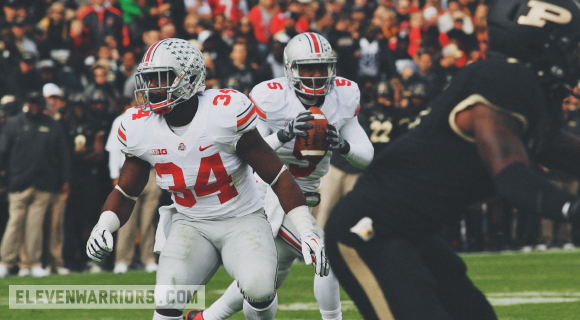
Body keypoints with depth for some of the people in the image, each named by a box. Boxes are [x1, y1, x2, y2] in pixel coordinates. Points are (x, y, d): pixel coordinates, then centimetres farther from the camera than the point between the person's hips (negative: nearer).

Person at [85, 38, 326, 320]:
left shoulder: (226, 112, -20)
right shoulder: (139, 128, -5)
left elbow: (277, 176, -13)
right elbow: (126, 191, 11)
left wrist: (307, 232, -17)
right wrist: (103, 227, -9)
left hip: (242, 222, -3)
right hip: (190, 225, 3)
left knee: (259, 287, -30)